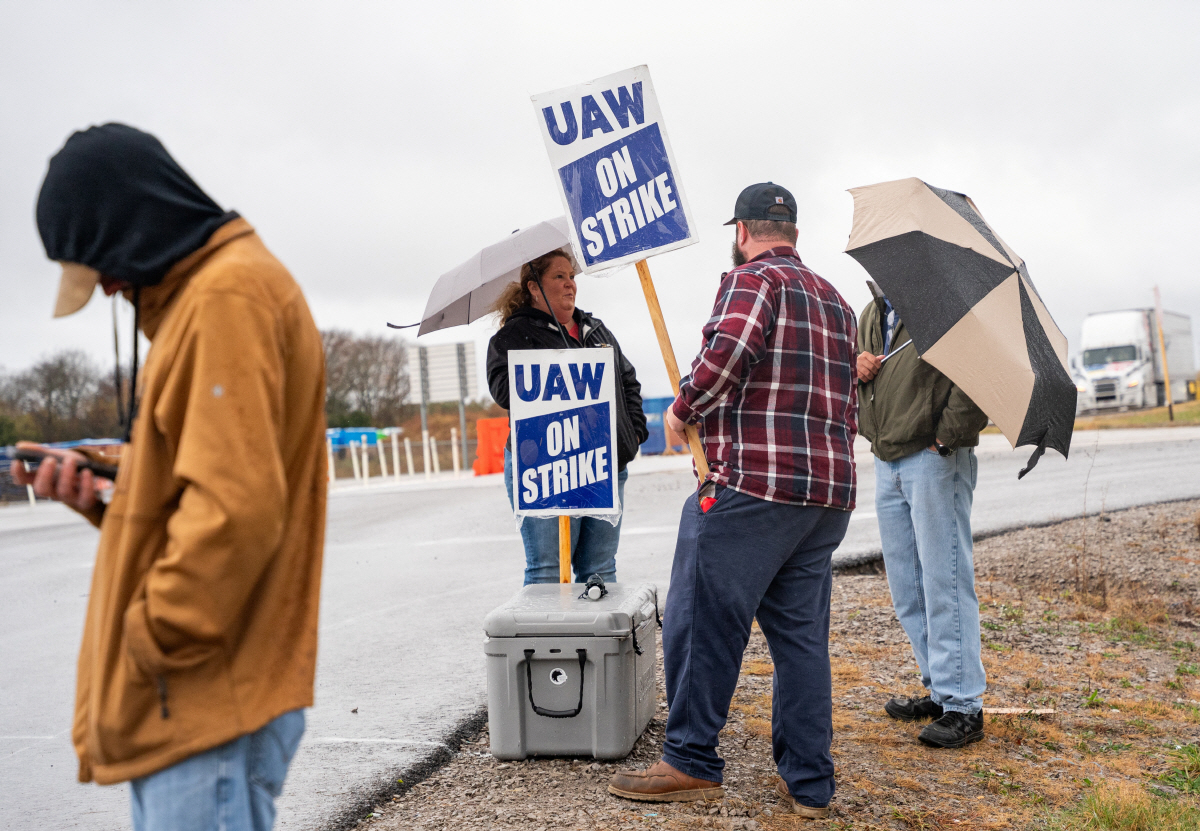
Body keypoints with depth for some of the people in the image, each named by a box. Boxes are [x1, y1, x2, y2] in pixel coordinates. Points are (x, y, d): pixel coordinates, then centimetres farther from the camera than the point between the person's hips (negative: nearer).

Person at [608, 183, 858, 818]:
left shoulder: (752, 279, -3)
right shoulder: (834, 300, 23)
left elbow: (727, 350, -23)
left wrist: (684, 409, -8)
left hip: (751, 484, -8)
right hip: (831, 492, 9)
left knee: (701, 621, 1)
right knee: (801, 634, 11)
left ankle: (691, 762, 9)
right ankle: (808, 783, 15)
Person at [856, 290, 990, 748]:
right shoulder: (870, 315, 18)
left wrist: (948, 435, -16)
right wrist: (856, 367, 5)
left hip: (934, 459, -8)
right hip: (886, 463, 8)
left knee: (944, 582, -5)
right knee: (906, 586, 12)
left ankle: (962, 705, 4)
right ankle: (938, 689, 25)